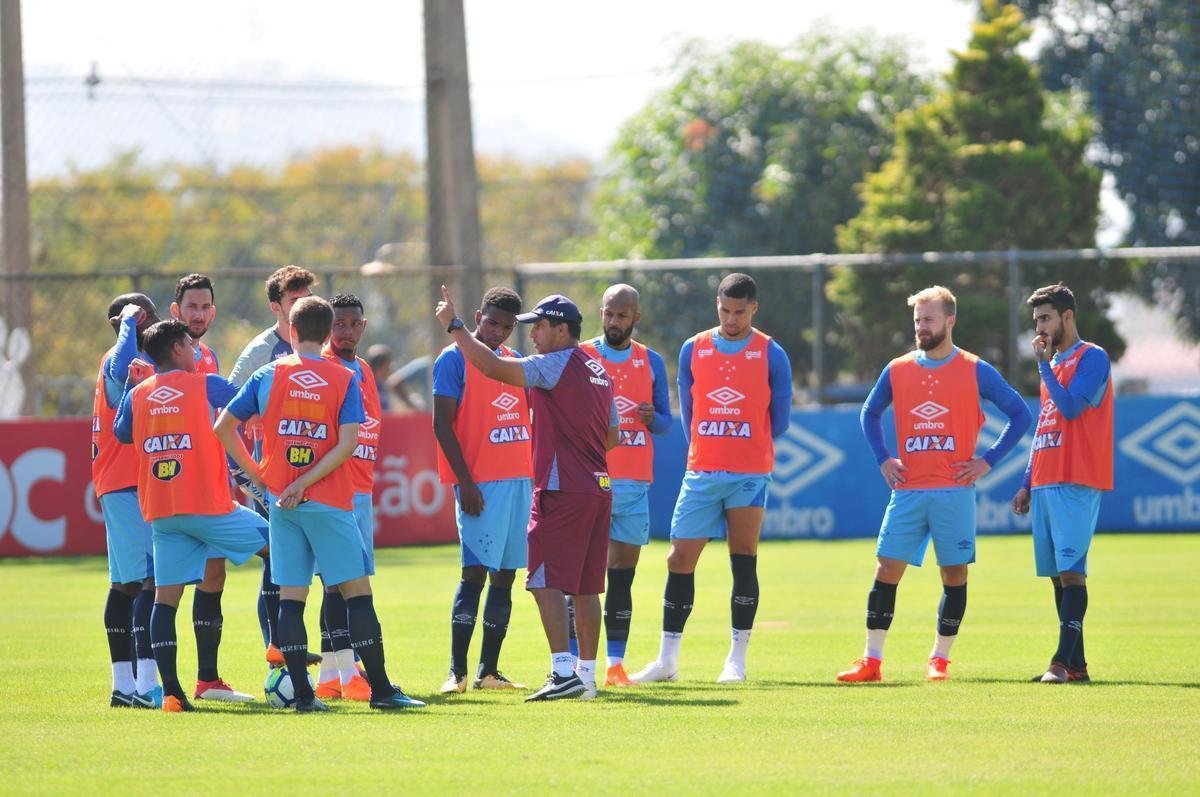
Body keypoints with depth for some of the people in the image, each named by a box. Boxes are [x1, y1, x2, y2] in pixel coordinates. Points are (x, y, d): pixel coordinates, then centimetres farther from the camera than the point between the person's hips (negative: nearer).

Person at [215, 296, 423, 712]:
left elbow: (224, 427, 3)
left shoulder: (268, 376, 3)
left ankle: (302, 693, -1)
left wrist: (257, 472, 8)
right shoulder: (344, 380, -1)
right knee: (358, 592, 2)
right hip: (329, 503, -2)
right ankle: (380, 689, -1)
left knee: (290, 599, 4)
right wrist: (305, 483, -10)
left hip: (282, 503, 2)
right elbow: (347, 444, -11)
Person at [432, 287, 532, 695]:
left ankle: (489, 670, 10)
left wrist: (534, 473, 13)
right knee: (476, 572, -12)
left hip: (520, 478, 7)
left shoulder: (514, 360, 16)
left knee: (505, 575, 6)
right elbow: (442, 424, -9)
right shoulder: (454, 359, -4)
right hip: (481, 484, -7)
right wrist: (465, 482, -15)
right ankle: (456, 672, -11)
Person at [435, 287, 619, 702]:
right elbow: (612, 436, 24)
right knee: (586, 587, 12)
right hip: (598, 488, 9)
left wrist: (454, 325, -11)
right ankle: (587, 675, 14)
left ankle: (564, 672, -19)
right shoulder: (598, 372, 17)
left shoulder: (556, 365, -10)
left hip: (562, 492, -9)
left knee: (546, 582, -10)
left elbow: (493, 367, -18)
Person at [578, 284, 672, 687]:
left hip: (635, 483, 3)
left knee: (623, 574, 3)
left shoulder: (651, 362, 12)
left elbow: (666, 421, 14)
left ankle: (616, 663, 4)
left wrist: (652, 418, -8)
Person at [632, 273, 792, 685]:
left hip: (750, 475, -2)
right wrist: (708, 449, 11)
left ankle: (737, 659, 6)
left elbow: (779, 421, 5)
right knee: (680, 559, -1)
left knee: (744, 561, -1)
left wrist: (747, 445, 10)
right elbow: (688, 413, 14)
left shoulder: (771, 355, 0)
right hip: (701, 472, 2)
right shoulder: (694, 350, 7)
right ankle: (667, 659, 4)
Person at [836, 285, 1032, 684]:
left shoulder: (976, 371, 1)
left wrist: (987, 461, -3)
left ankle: (940, 659, 11)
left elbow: (1019, 414, 5)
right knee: (887, 571, -4)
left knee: (954, 574, 0)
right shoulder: (897, 371, 9)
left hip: (954, 490, -2)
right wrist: (883, 459, 10)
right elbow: (870, 413, 24)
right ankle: (871, 661, -2)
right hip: (907, 491, 2)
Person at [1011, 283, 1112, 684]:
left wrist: (1044, 363, -9)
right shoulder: (1053, 362, 21)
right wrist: (1027, 483, 20)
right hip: (1045, 483, 9)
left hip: (1076, 484, -9)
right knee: (1057, 574, 6)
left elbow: (1071, 408, -18)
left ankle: (1063, 661, -20)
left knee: (1070, 570, -14)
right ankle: (1075, 664, 7)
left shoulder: (1091, 358, -4)